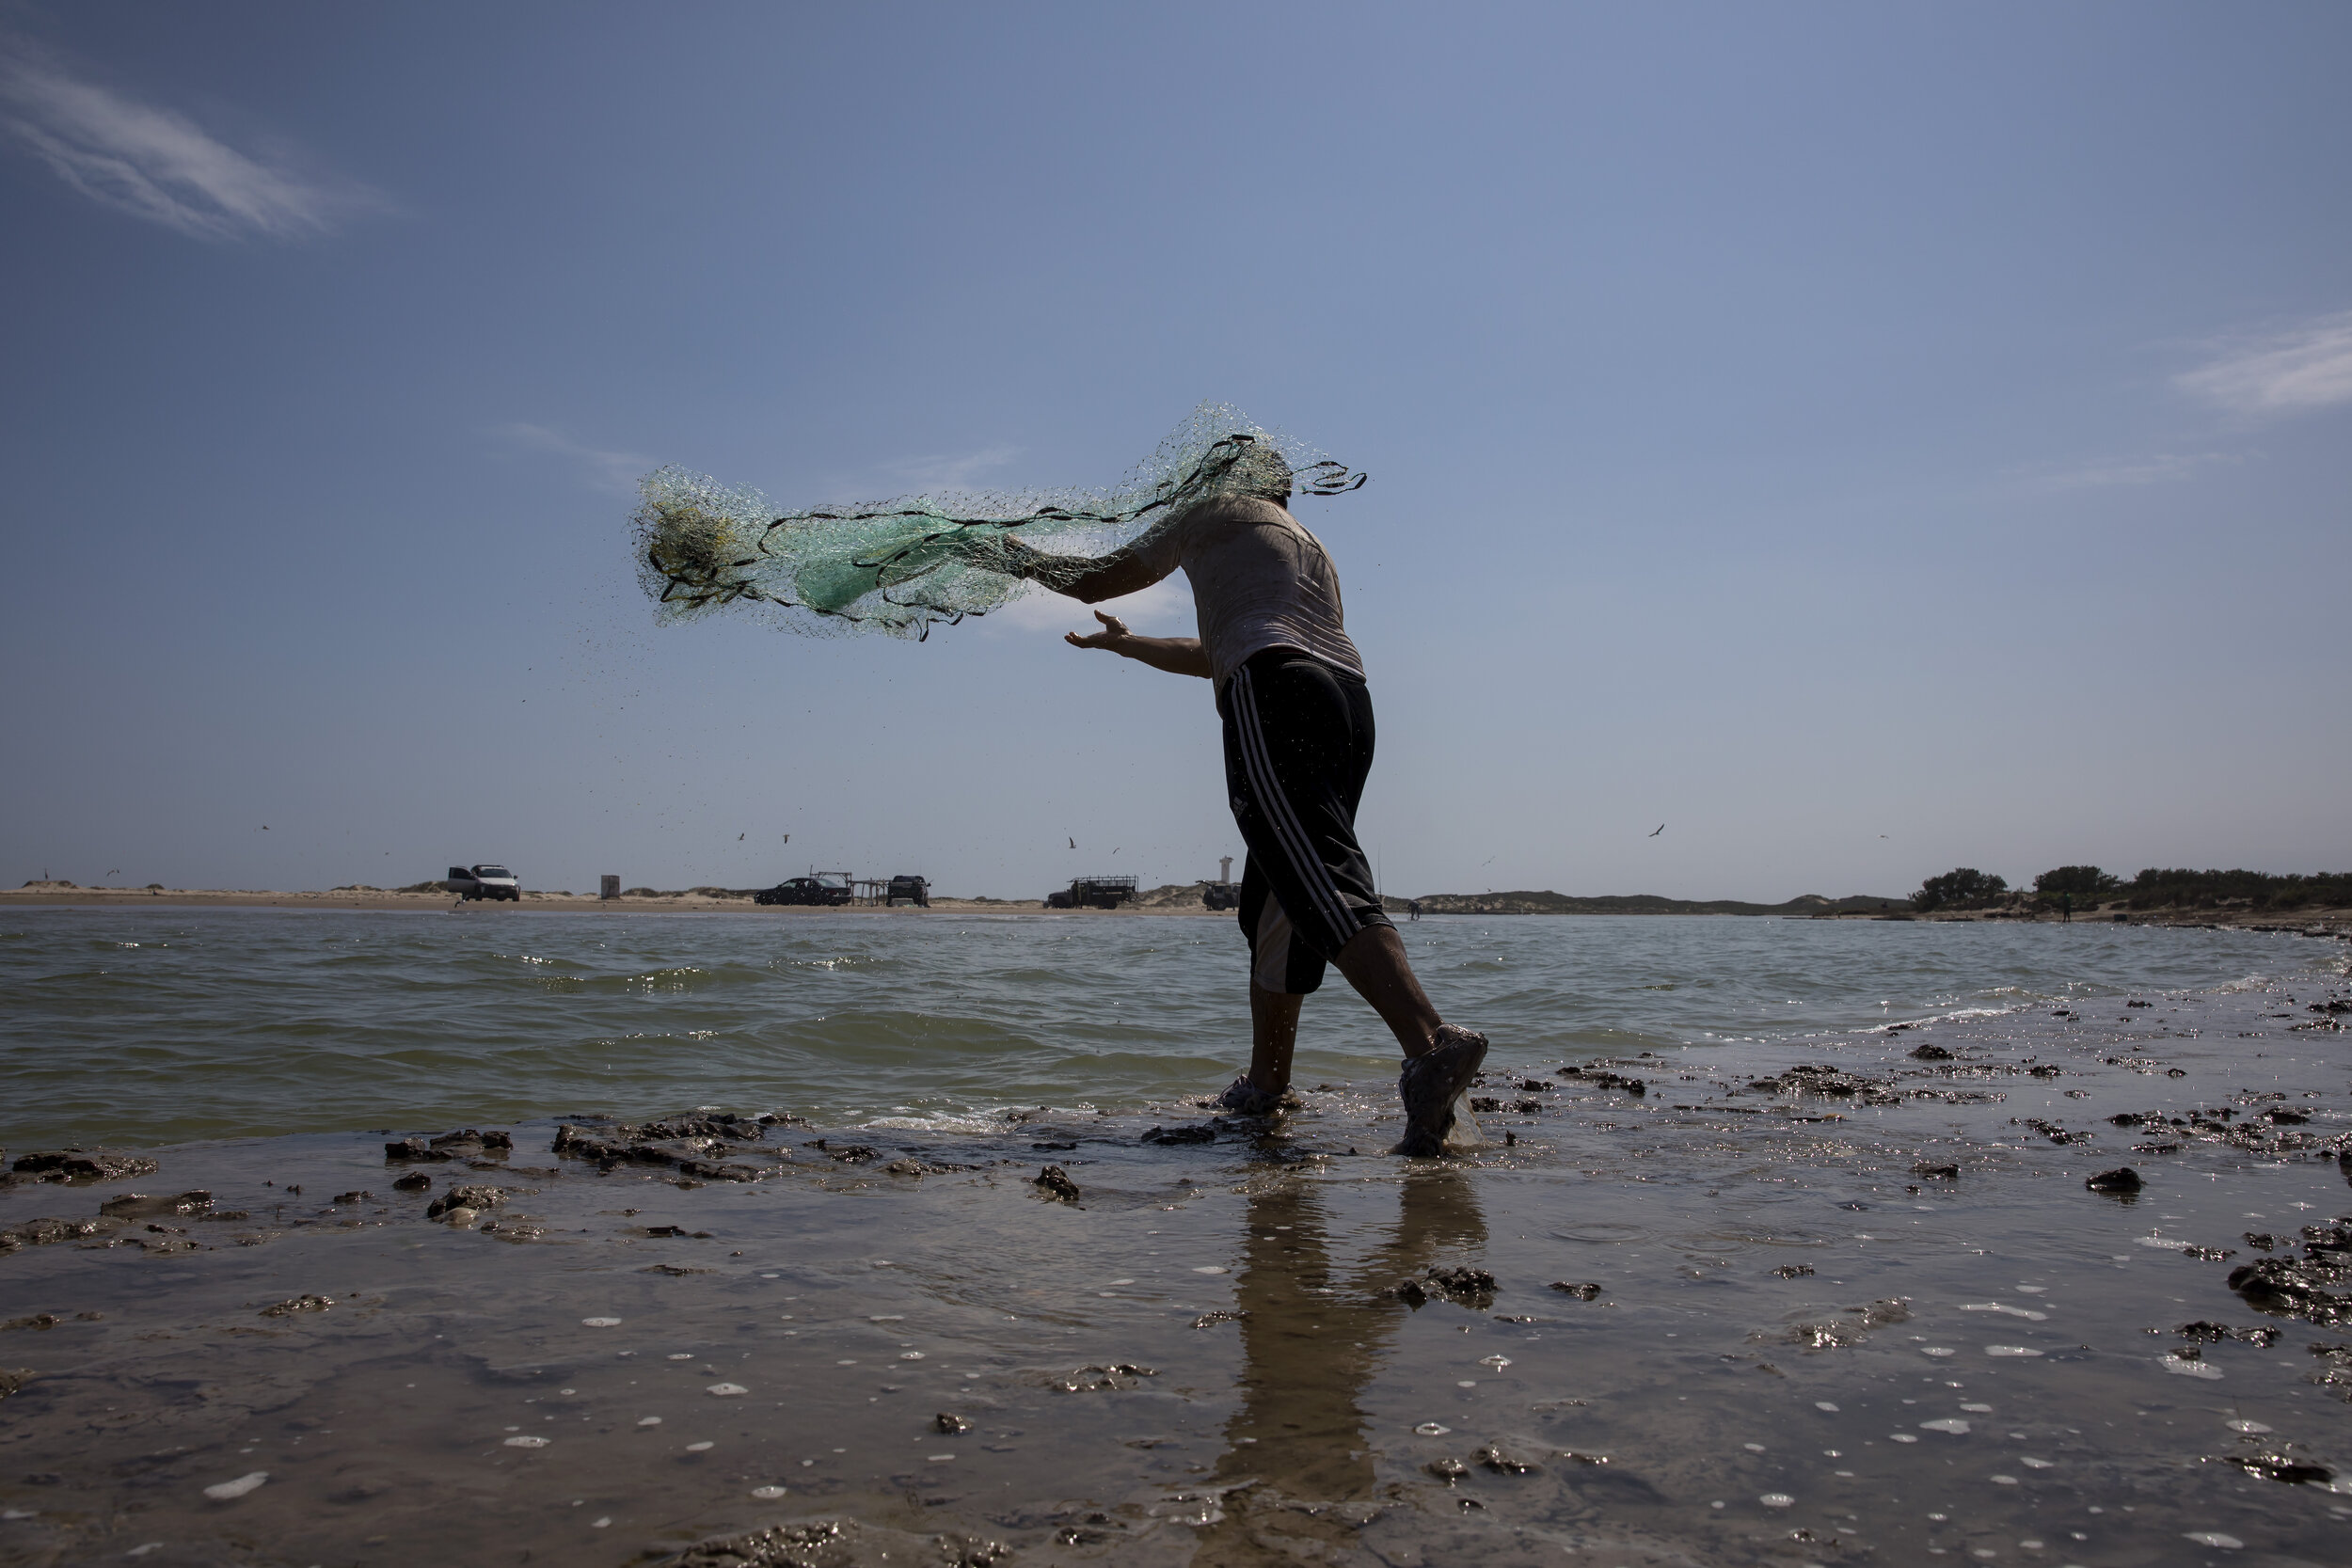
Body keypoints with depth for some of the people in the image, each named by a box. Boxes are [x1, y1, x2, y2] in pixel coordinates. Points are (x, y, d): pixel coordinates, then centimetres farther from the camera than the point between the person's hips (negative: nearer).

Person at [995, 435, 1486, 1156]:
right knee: (1274, 904, 14)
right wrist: (1127, 645, 60)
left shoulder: (1213, 510, 19)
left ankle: (1432, 1043, -40)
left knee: (1322, 887, -22)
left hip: (1274, 693, -8)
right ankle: (1264, 1087, 16)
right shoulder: (1308, 544, 39)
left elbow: (1097, 582, 21)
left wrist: (1023, 558, 41)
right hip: (1347, 698, 8)